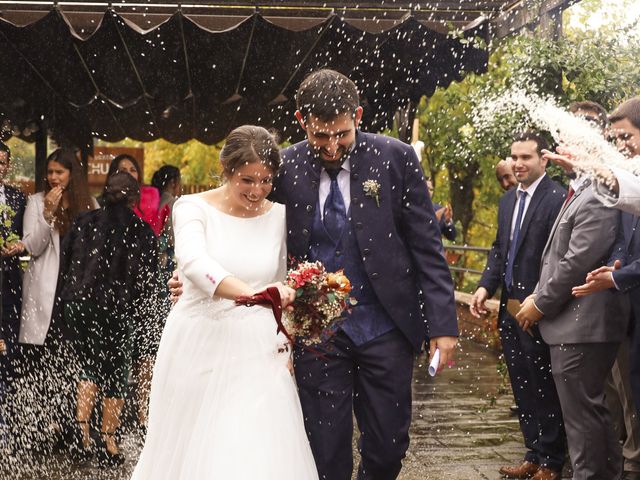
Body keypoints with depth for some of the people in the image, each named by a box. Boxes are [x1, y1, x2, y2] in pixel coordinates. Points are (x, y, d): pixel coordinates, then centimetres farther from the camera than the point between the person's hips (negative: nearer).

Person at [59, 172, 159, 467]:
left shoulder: (85, 223, 3)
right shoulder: (141, 232, -7)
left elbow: (65, 262, 6)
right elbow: (146, 278, -6)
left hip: (78, 306, 3)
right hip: (115, 310, -3)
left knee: (91, 365, 20)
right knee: (115, 374, 10)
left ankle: (81, 426, 4)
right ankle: (108, 442, 14)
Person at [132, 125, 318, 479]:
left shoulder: (279, 215, 5)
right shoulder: (194, 207, -6)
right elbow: (194, 262, -26)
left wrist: (285, 342, 1)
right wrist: (249, 293, -43)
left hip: (256, 350, 2)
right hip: (199, 347, -1)